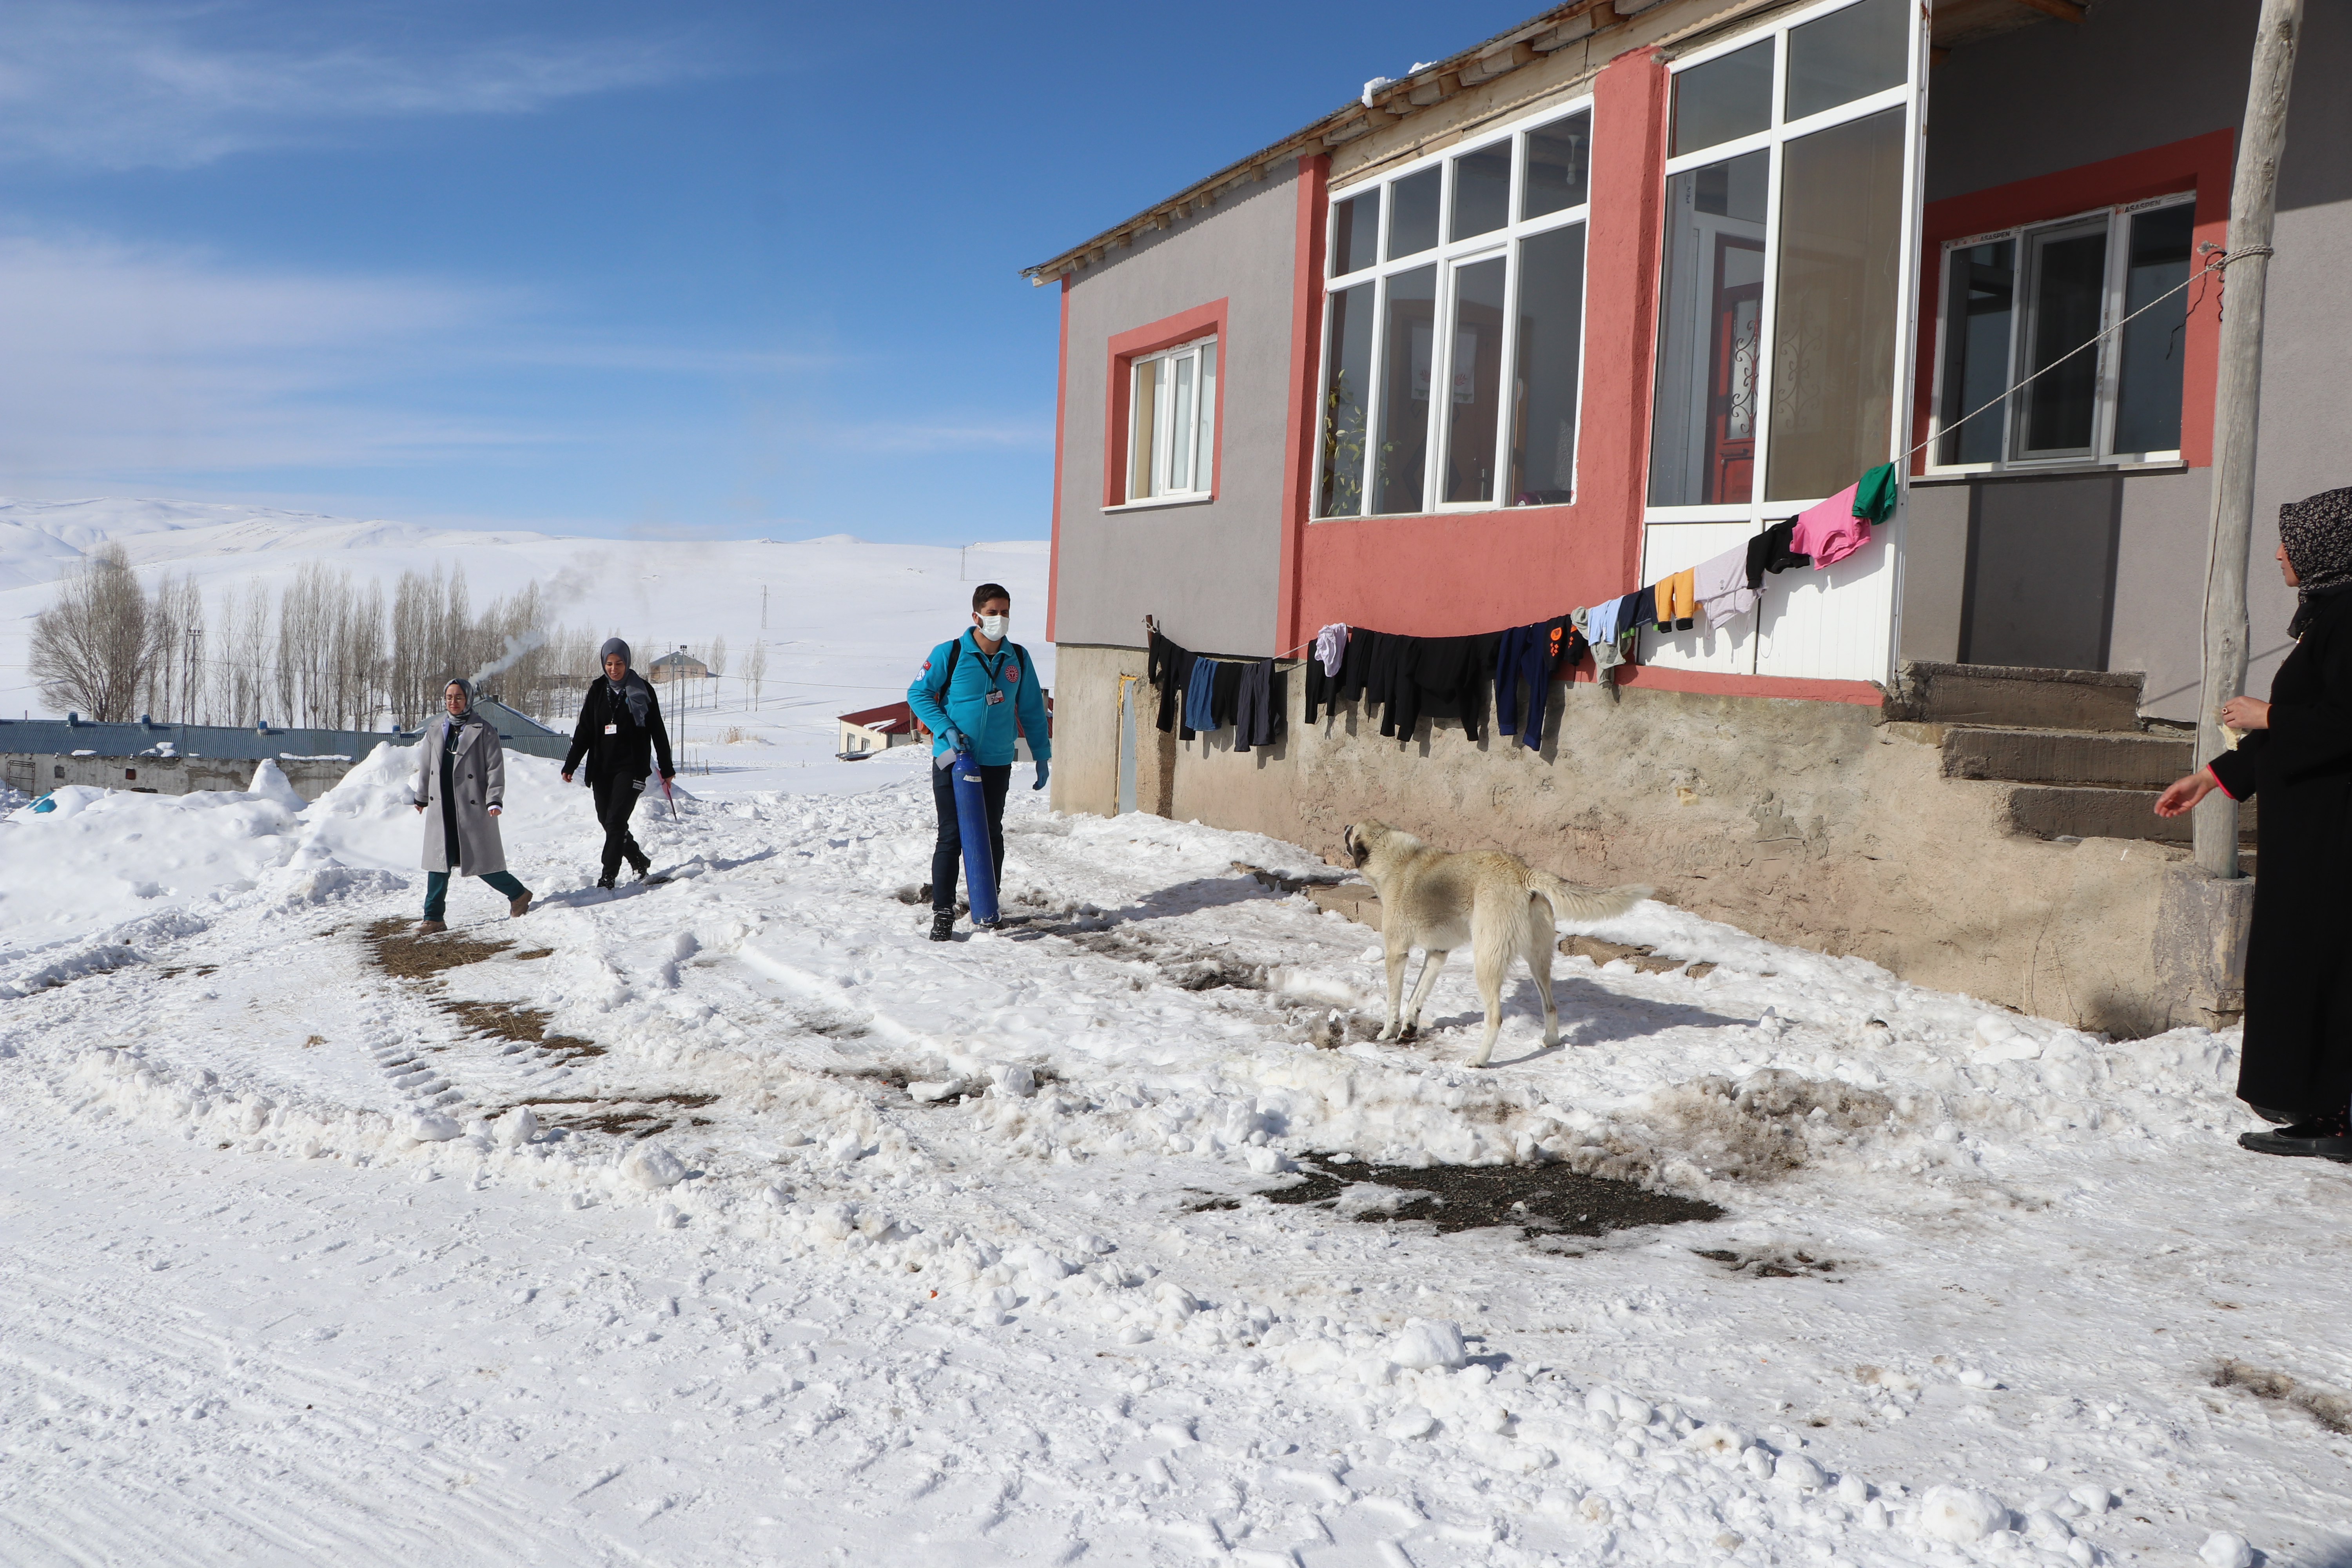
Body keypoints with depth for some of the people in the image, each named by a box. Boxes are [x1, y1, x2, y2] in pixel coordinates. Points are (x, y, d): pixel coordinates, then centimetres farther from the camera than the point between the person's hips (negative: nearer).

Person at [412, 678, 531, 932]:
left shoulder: (483, 730, -4)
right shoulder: (435, 730, 11)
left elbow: (495, 767, -6)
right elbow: (425, 767, 21)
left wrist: (494, 800, -14)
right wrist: (421, 797, 26)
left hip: (473, 808, -4)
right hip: (441, 809, 4)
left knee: (481, 862, 0)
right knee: (439, 864, 1)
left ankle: (518, 894, 22)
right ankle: (434, 918, 6)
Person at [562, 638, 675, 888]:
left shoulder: (642, 690, 0)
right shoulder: (598, 690, 8)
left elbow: (657, 731, 4)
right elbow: (584, 731, 9)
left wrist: (666, 767, 4)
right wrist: (570, 765, 1)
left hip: (631, 767, -4)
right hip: (602, 767, 5)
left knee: (616, 820, -13)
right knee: (607, 821, 8)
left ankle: (608, 877, -12)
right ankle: (639, 861, 27)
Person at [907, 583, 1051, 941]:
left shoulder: (1018, 659, 4)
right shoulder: (949, 654, -8)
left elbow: (1032, 710, 13)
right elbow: (917, 694, -2)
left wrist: (1042, 756, 14)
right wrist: (946, 730, -14)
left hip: (997, 763, 4)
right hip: (952, 761, -3)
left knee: (991, 836, 12)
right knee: (952, 836, -4)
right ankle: (943, 912, 4)